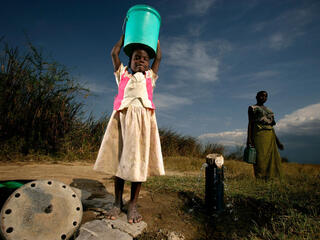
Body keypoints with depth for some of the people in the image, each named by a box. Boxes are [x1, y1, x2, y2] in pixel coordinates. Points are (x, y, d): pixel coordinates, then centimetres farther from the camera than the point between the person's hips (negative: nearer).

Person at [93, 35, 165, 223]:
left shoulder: (150, 76, 25)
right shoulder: (122, 73, 24)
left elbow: (159, 57, 25)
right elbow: (114, 53, 21)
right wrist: (125, 34, 33)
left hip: (143, 118, 0)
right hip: (122, 116, 0)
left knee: (139, 160, -3)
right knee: (119, 159, 1)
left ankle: (133, 205, 9)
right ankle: (118, 203, 15)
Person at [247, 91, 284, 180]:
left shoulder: (268, 110, 24)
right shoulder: (252, 108, 5)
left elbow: (271, 126, 23)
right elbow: (250, 123, -4)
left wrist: (277, 141, 19)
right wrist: (249, 138, -14)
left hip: (270, 136, 7)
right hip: (259, 134, -7)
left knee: (272, 158, 3)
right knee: (261, 158, -10)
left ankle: (270, 179, 10)